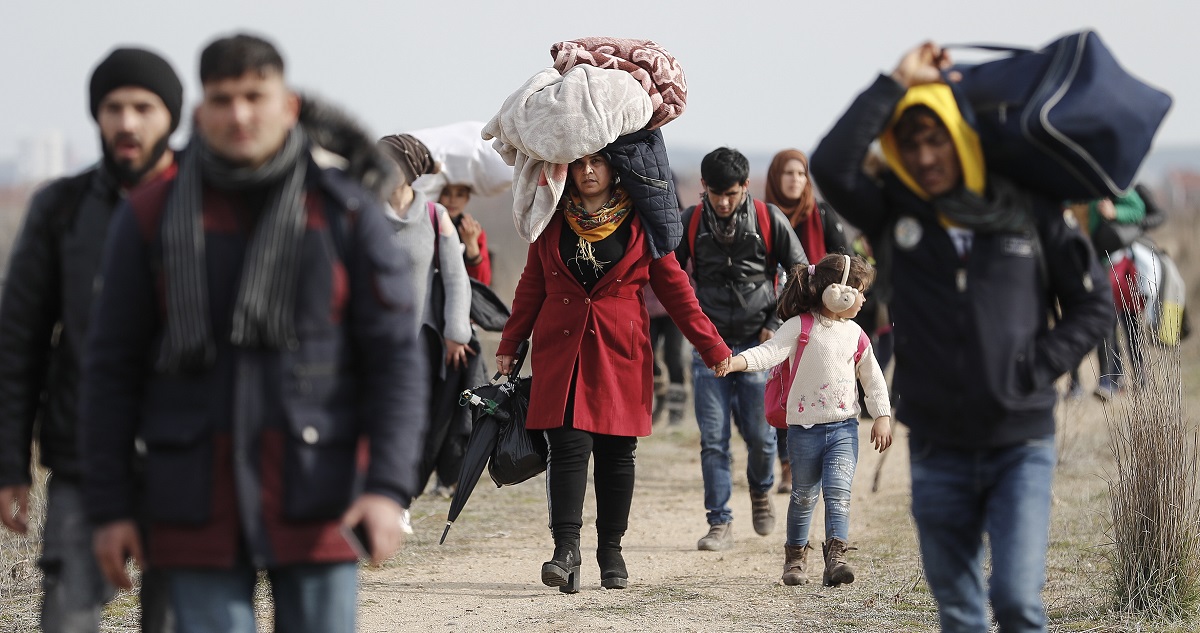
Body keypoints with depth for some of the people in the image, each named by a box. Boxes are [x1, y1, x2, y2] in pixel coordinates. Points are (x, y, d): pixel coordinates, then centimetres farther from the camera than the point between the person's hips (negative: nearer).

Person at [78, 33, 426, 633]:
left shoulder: (349, 212, -5)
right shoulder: (153, 217, -2)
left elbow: (393, 358, -7)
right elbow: (113, 366, 2)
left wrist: (388, 487, -18)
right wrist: (108, 508, -1)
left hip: (318, 490, 0)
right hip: (201, 493, 1)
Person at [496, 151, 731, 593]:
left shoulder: (639, 223, 3)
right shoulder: (553, 220, 8)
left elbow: (674, 288, 5)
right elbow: (532, 287, 16)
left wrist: (713, 349, 2)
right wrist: (509, 345, 12)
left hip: (620, 353, 0)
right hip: (560, 350, 0)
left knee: (617, 452, 3)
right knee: (569, 445, -12)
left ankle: (611, 550, 15)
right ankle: (566, 550, -17)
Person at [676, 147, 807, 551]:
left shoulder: (770, 220, -4)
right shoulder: (690, 223, 0)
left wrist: (776, 326, -3)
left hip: (757, 345, -1)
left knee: (759, 434, 0)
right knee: (712, 439, -4)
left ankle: (761, 490, 31)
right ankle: (720, 524, 1)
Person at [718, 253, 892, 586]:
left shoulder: (855, 334, 7)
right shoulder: (801, 327, -7)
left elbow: (873, 379, 15)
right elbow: (770, 352, -20)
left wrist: (882, 417, 6)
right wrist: (732, 362, -37)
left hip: (844, 428, 2)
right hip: (805, 429, -2)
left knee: (838, 493, -13)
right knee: (804, 496, 11)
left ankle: (836, 554, -19)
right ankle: (795, 555, 28)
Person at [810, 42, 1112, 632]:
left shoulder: (1032, 211, -2)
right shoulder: (897, 213, 0)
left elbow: (1093, 305, 5)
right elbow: (831, 166, -19)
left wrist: (1036, 370, -8)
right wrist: (897, 83, -16)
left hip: (1022, 445, -2)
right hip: (938, 448, 2)